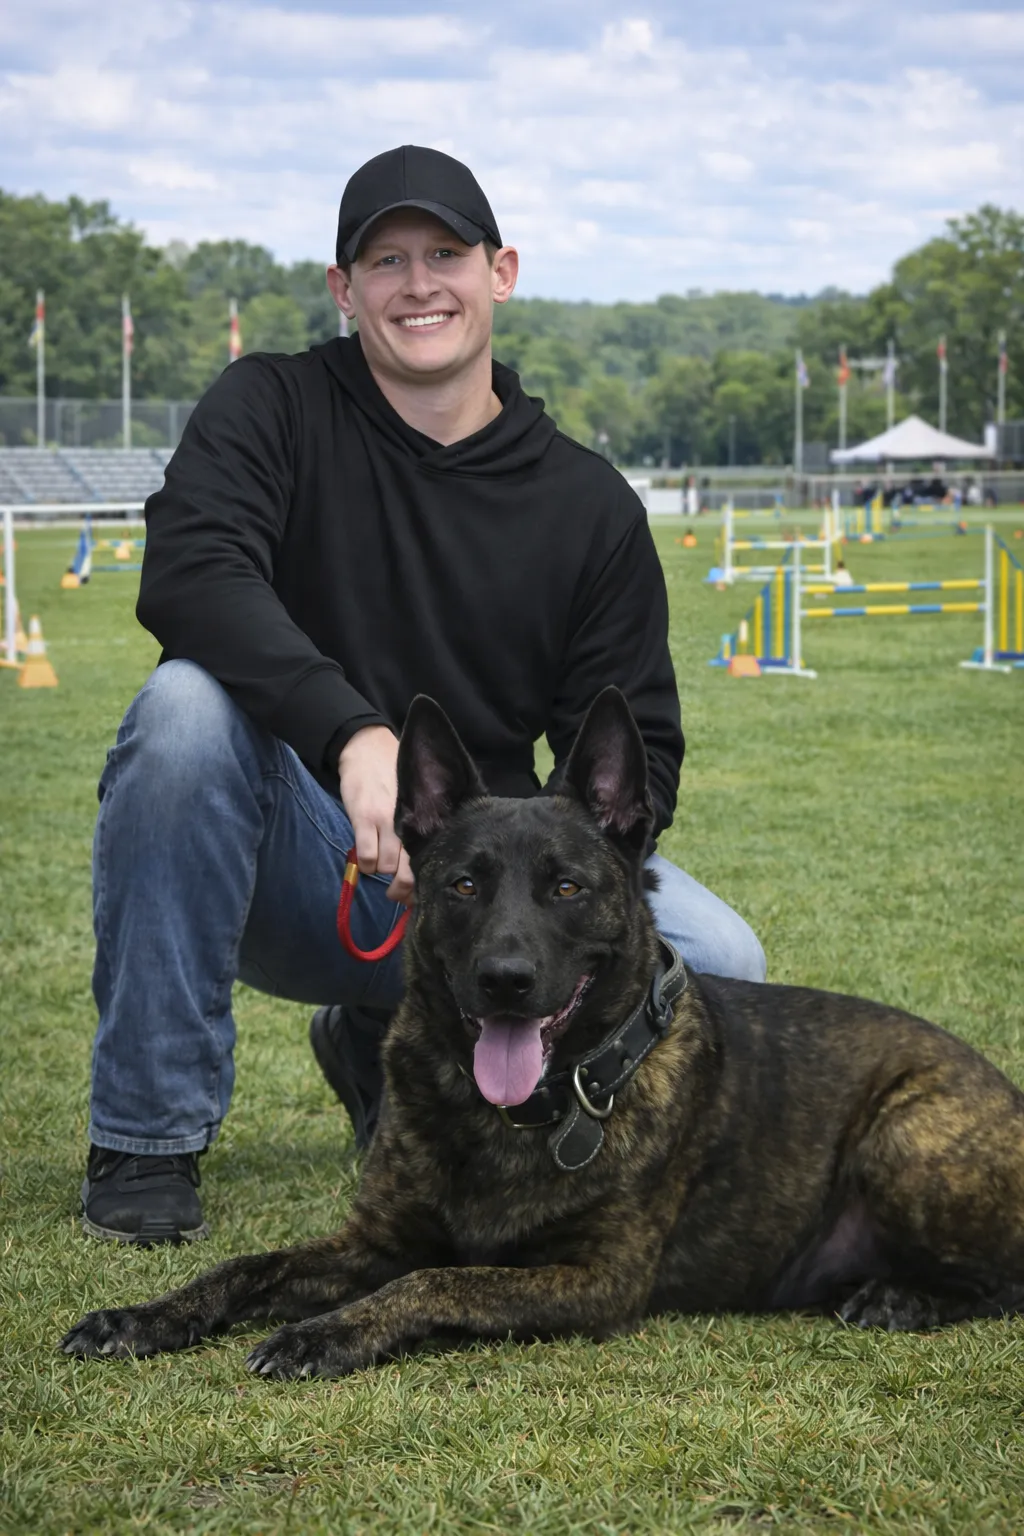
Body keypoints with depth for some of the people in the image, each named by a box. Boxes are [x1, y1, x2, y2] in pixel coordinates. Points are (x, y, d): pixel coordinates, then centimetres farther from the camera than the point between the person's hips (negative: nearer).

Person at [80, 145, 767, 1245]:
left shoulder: (590, 504, 3)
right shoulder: (274, 408, -3)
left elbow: (633, 752, 4)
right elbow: (187, 574, -23)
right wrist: (355, 735, -39)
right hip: (291, 865, -2)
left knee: (717, 962, -22)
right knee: (190, 702, -33)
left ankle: (396, 1048, 8)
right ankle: (145, 1135, -19)